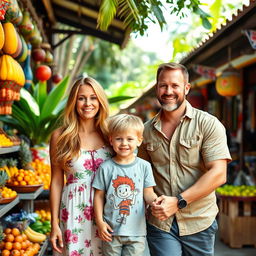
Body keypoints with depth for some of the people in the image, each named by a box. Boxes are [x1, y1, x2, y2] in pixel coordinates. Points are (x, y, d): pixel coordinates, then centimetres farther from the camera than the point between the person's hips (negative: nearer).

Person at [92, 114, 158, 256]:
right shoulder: (106, 167, -3)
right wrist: (100, 221, -4)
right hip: (111, 231, 0)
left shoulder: (144, 166, -1)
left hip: (136, 232, 0)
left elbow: (148, 194, 0)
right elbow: (99, 196, 2)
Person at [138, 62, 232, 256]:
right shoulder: (147, 130, 6)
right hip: (160, 223, 2)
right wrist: (152, 202, -4)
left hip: (199, 223, -1)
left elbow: (218, 174, -14)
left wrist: (178, 202, -19)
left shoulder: (208, 124, -6)